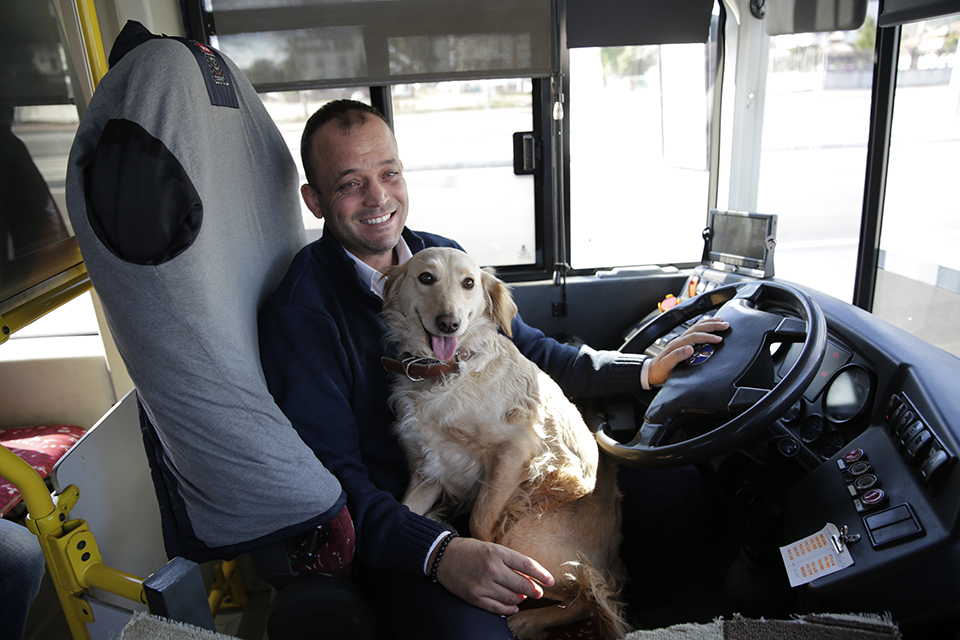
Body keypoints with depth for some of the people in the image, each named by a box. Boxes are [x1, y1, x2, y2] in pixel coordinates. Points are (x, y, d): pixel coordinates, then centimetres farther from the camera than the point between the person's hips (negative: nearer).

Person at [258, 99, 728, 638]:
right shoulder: (299, 311, -14)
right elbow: (331, 481, -17)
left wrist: (647, 369, 8)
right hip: (401, 530, -5)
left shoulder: (444, 255, 6)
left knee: (679, 484, 3)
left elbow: (530, 352, 15)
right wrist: (439, 552, -31)